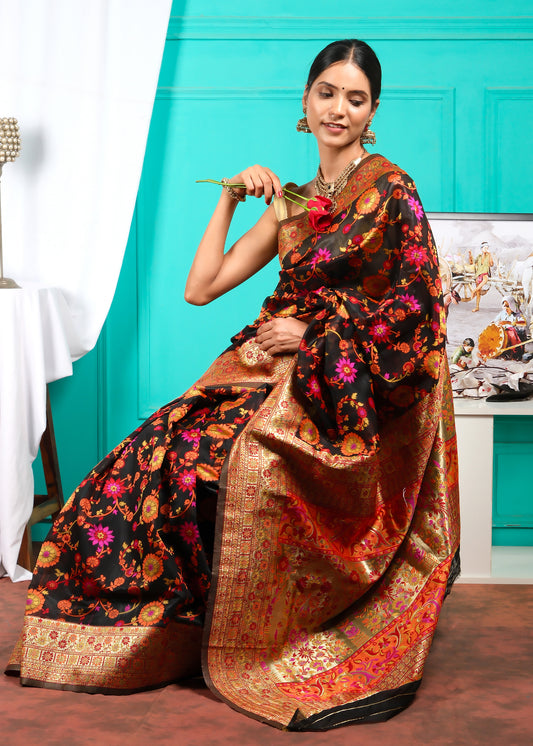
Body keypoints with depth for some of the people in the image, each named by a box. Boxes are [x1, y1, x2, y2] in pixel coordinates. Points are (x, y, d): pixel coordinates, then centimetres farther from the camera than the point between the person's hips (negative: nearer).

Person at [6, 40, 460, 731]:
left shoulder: (388, 187, -1)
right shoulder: (291, 203, 17)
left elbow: (418, 305, -8)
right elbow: (200, 287, 13)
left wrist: (314, 330, -12)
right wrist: (230, 199, 7)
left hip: (359, 389, -6)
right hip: (285, 367, 6)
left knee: (254, 454, -34)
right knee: (178, 440, -19)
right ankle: (170, 633, -8)